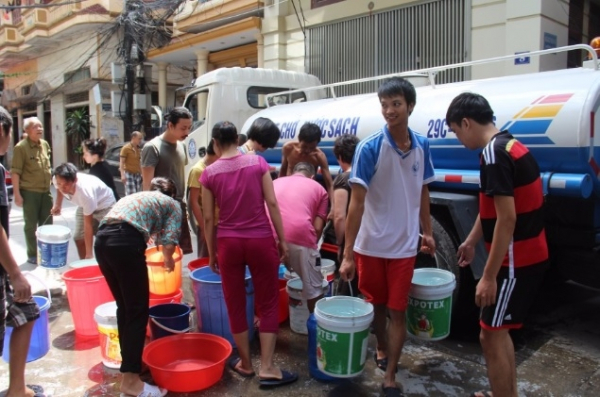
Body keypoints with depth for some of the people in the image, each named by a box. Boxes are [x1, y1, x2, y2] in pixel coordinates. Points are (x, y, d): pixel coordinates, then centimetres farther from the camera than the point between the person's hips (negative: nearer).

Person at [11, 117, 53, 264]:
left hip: (45, 191, 6)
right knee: (31, 225, 5)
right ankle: (32, 255, 16)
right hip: (29, 192, -6)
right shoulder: (21, 147, -12)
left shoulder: (45, 144, 7)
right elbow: (15, 172, -14)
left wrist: (52, 181, 16)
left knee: (47, 223, 14)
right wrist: (17, 194, -17)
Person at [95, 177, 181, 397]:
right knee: (137, 311, 0)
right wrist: (168, 260, 25)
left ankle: (129, 360, 30)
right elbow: (169, 242, 3)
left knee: (124, 307, 19)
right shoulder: (172, 204, 17)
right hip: (125, 241, -7)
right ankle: (130, 379, -1)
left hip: (102, 239, 7)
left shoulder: (137, 196, 35)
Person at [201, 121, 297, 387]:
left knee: (235, 304, 14)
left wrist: (211, 252, 12)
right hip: (260, 240, -1)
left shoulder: (209, 173, 0)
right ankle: (267, 368, 12)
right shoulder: (258, 162, -2)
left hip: (228, 243, 1)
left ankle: (245, 363, 27)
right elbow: (272, 203, -5)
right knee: (268, 303, 10)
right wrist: (282, 240, 3)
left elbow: (209, 218, 2)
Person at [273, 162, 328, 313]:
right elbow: (317, 227, 12)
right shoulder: (318, 188, 22)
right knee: (313, 288, 17)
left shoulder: (275, 182, 30)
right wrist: (312, 245, 29)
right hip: (300, 236, -3)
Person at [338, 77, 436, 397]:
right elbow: (356, 203, -18)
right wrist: (347, 254, -20)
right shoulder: (369, 148, -16)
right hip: (370, 245, -2)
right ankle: (381, 349, 44)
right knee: (375, 304, 16)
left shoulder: (422, 146, -2)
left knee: (398, 311, 5)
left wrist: (427, 232, 14)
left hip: (404, 245, 2)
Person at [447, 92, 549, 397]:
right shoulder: (510, 146, 11)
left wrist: (488, 276, -22)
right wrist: (471, 241, 29)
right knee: (498, 333, 20)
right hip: (528, 256, 10)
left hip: (515, 262, -10)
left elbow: (507, 219, -25)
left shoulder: (494, 154, -20)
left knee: (490, 336, 2)